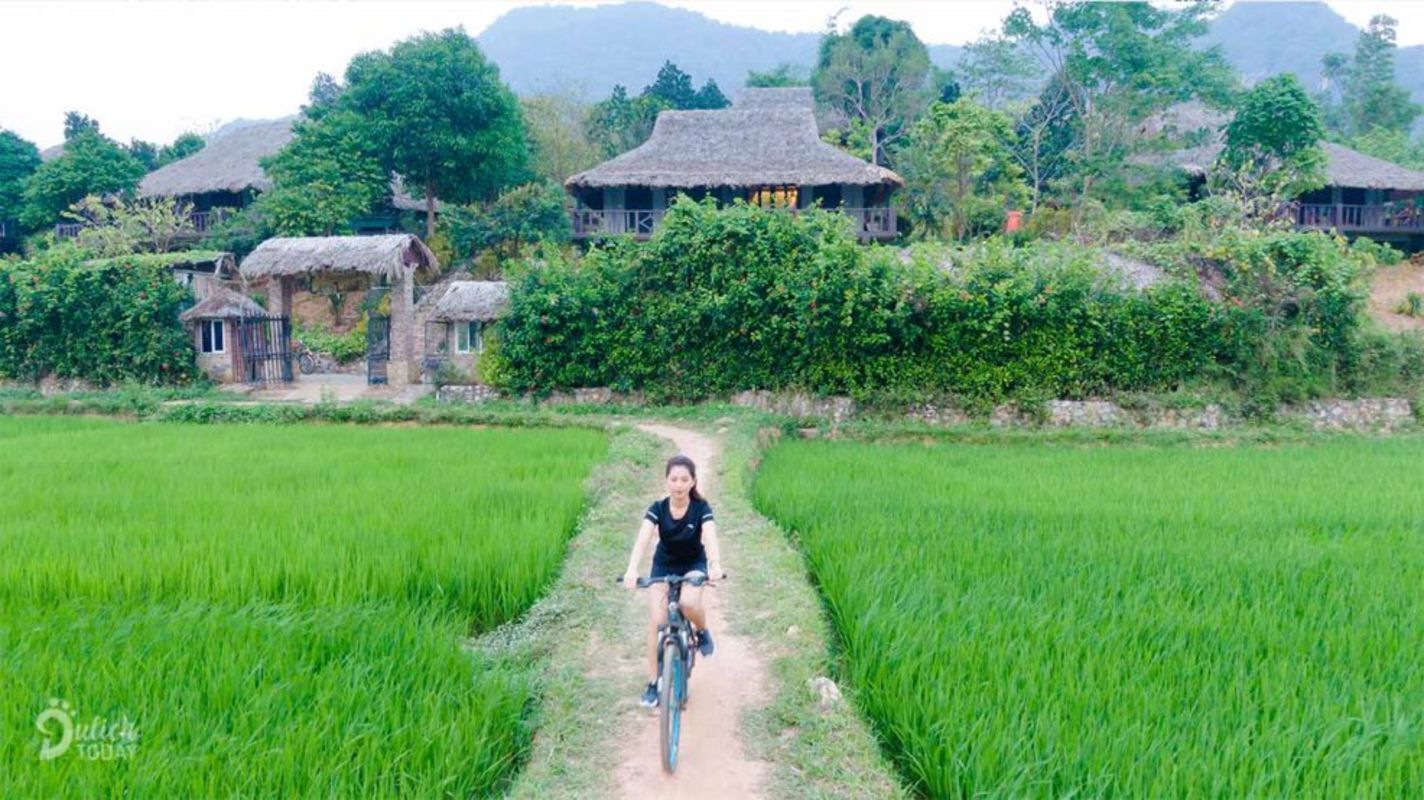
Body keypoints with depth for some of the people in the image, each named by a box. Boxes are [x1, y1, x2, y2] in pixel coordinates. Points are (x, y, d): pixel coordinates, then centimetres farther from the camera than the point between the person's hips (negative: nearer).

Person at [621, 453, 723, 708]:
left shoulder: (701, 508, -22)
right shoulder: (658, 509, -21)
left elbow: (710, 537, -38)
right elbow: (643, 539, -35)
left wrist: (716, 566, -58)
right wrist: (632, 569, -53)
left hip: (693, 565, -1)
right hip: (663, 566, 1)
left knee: (689, 603, -31)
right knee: (657, 620, -11)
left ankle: (703, 631, 4)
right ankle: (653, 682, 3)